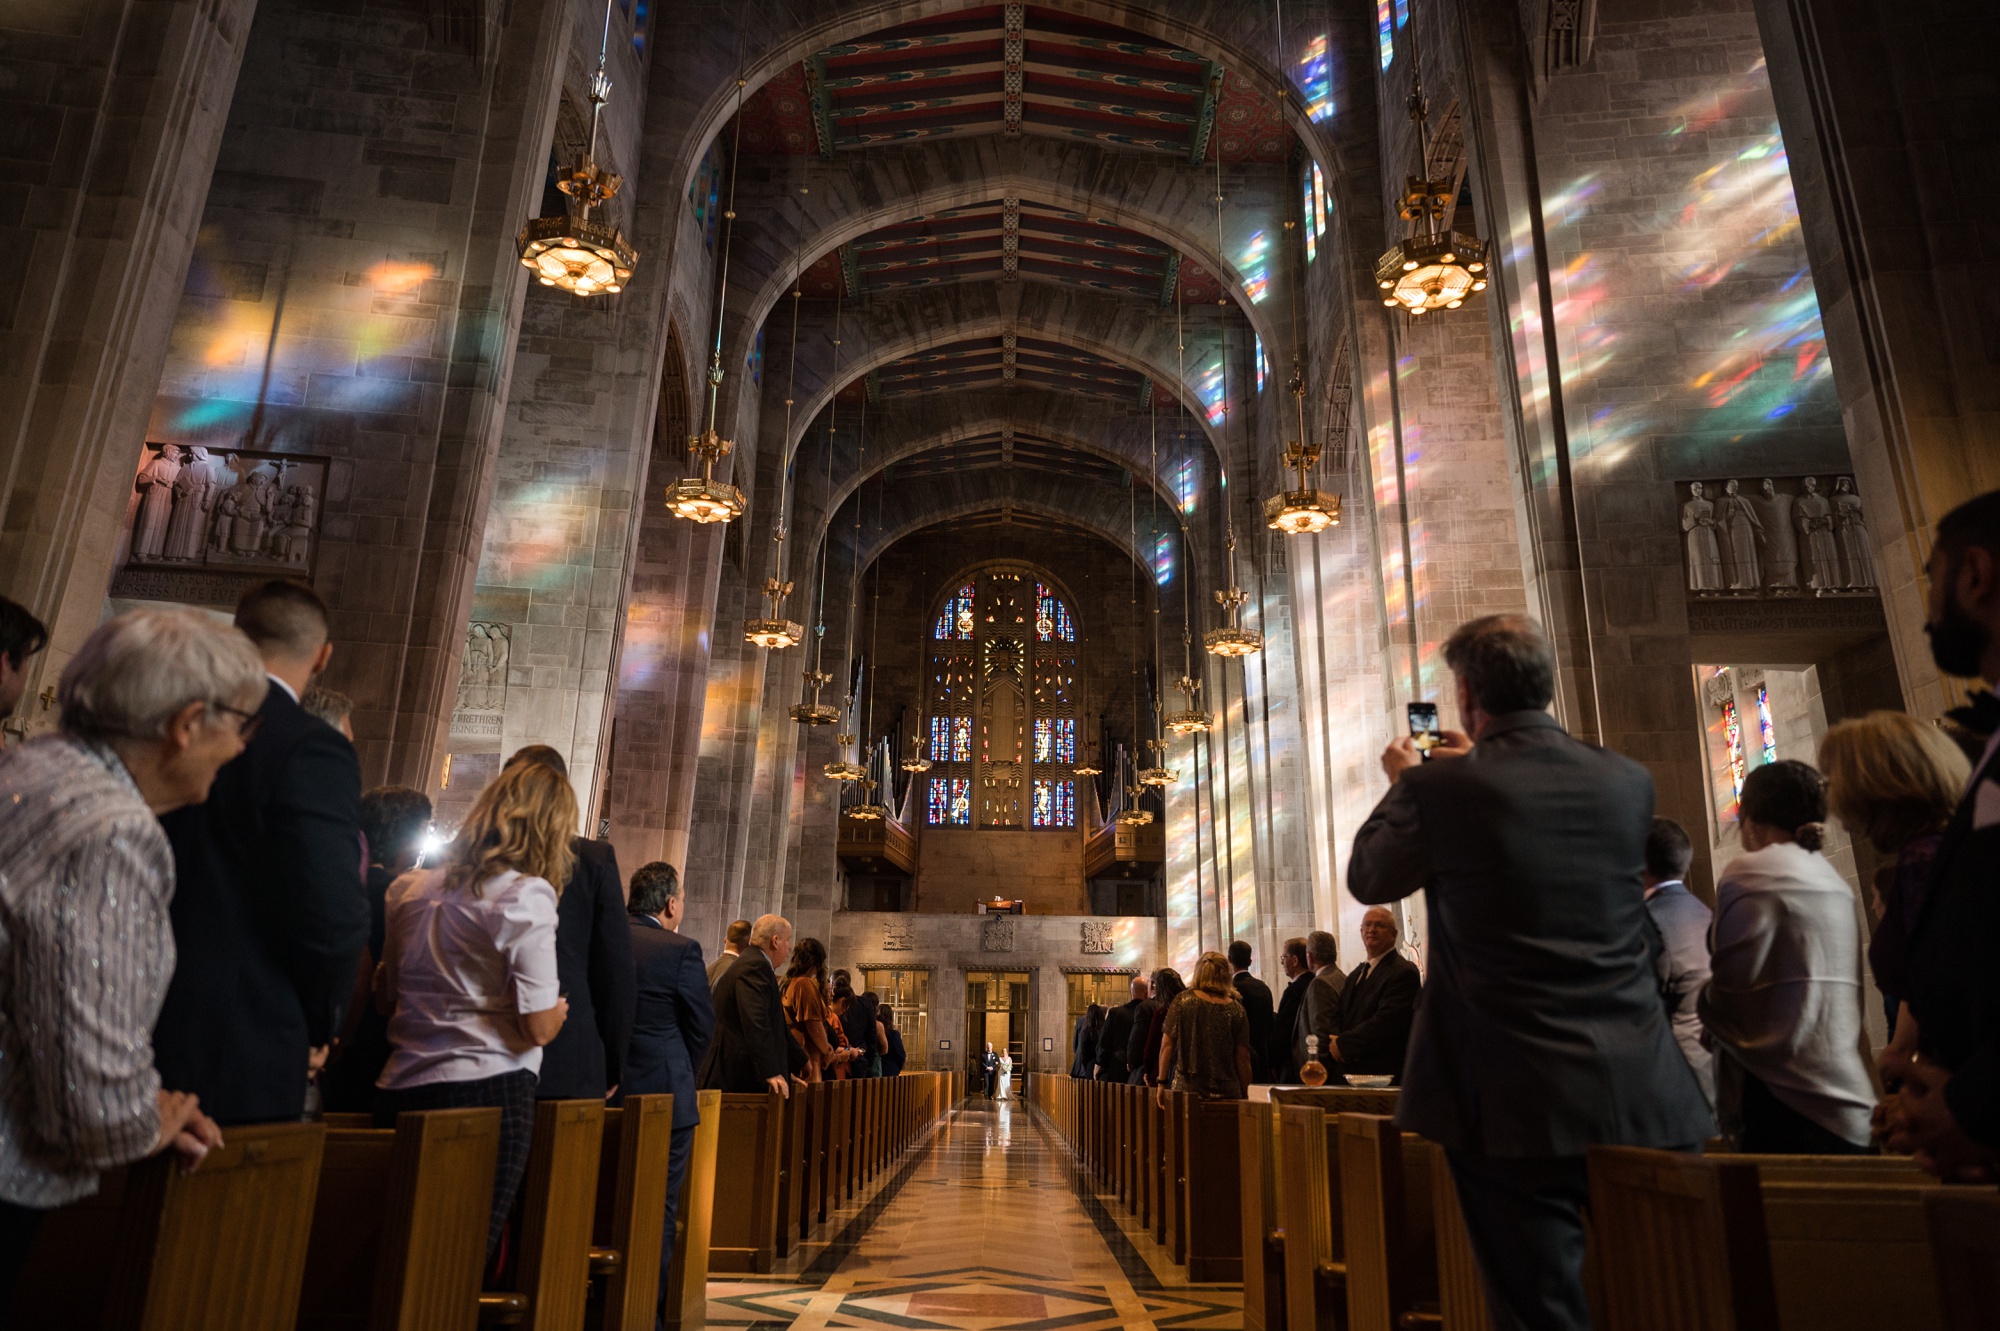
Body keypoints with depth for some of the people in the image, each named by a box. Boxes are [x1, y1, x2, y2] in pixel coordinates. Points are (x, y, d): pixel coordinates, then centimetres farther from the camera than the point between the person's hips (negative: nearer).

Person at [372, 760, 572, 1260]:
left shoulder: (410, 889, 9)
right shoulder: (526, 895, -11)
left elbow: (385, 998, 20)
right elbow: (538, 1027, -13)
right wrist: (558, 1009, 8)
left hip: (400, 1088, 6)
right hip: (488, 1092, -6)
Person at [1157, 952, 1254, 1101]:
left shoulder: (1183, 1000, 0)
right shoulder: (1236, 1009, 2)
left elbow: (1167, 1045, -1)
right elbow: (1243, 1058, 4)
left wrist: (1162, 1082, 7)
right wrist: (1245, 1094, 13)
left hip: (1187, 1089, -1)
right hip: (1227, 1093, 1)